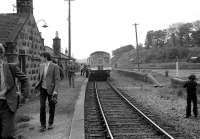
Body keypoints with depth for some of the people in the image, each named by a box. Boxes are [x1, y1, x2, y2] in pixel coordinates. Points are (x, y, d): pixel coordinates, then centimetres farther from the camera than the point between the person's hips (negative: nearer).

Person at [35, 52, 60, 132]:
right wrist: (37, 86, 2)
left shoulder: (55, 67, -9)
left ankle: (51, 123, 27)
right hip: (43, 89, 4)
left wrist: (55, 91, -20)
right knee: (42, 107, -6)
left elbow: (57, 79, -13)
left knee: (51, 107, 8)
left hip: (51, 89, -3)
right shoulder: (41, 66, 8)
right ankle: (43, 125, 0)